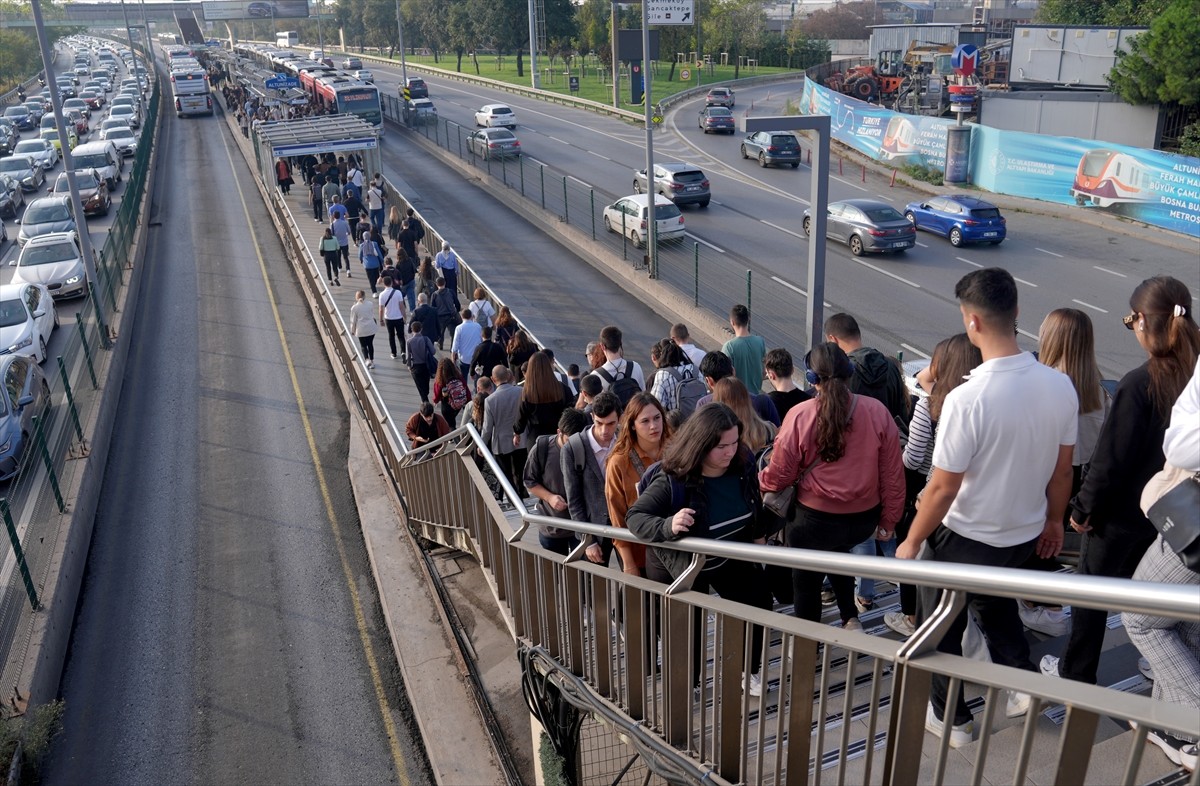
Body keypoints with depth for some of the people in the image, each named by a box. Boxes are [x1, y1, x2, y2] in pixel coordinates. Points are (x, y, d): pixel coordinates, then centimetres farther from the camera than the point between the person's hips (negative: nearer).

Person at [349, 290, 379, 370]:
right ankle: (372, 361, 24)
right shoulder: (370, 304, -6)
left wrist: (352, 330, 8)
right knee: (370, 344, 16)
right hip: (371, 328, 2)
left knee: (363, 346, 10)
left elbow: (353, 321, -4)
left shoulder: (354, 307, -11)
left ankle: (367, 360, -12)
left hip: (361, 330, -2)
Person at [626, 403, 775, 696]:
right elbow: (634, 516, -34)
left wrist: (758, 535, 16)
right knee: (687, 626, 6)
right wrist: (668, 526, -53)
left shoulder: (743, 464, -18)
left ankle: (748, 671, 36)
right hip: (679, 562, -6)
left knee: (758, 600, 14)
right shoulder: (673, 480, -35)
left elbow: (754, 504, 3)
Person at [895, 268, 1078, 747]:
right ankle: (1025, 685, 38)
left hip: (964, 540, -5)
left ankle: (951, 719, 34)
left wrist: (911, 542, -8)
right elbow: (1062, 469, 2)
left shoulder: (967, 399, -31)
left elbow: (943, 488, -23)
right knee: (997, 608, 34)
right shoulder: (1061, 386, -12)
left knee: (940, 630, 18)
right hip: (1025, 534, 6)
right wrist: (1053, 520, 18)